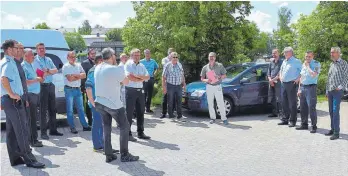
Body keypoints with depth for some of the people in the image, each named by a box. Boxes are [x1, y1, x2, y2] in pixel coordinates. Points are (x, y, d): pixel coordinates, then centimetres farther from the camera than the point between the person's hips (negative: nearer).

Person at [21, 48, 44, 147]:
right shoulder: (23, 66, -11)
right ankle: (33, 140, -2)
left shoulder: (30, 65, 19)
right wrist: (36, 79, -18)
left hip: (36, 94, 9)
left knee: (33, 118, 13)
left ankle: (33, 139, 20)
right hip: (30, 95, -9)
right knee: (32, 118, -6)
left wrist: (39, 78, 11)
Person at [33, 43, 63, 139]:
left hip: (51, 86, 7)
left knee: (52, 109, 11)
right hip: (42, 86, -7)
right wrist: (51, 72, -9)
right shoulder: (35, 60, -6)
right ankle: (43, 132, 1)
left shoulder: (48, 59, 15)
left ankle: (53, 129, 20)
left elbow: (56, 70, 5)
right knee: (43, 110, -4)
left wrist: (47, 71, -12)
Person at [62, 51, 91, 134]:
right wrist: (79, 76, -6)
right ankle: (72, 127, 7)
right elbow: (69, 79, -16)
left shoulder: (78, 65, 11)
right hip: (69, 90, -5)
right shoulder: (65, 66, -5)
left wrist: (74, 75, -12)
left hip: (78, 89, 5)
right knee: (70, 110, 1)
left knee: (80, 108, 11)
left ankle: (85, 126, 16)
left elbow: (84, 75, 0)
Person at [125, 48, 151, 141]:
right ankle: (128, 134, 5)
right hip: (131, 90, -6)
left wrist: (137, 76, -11)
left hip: (140, 91, 6)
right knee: (129, 113, -1)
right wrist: (141, 79, -6)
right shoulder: (128, 65, -4)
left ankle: (140, 132, 21)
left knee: (140, 112, 11)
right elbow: (129, 77, -18)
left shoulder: (142, 66, 14)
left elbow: (148, 77, 6)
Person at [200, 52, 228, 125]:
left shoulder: (220, 65, 6)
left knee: (220, 103, -6)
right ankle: (212, 118, 14)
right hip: (209, 87, 2)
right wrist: (206, 80, -12)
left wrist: (219, 77, -13)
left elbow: (224, 75, 7)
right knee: (210, 103, 4)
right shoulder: (205, 67, 9)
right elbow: (202, 78, 9)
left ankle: (224, 118, -2)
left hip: (218, 86, -2)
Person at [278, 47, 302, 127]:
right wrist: (280, 77, 17)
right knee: (284, 102, 10)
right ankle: (285, 119, 19)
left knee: (292, 103, -4)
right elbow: (281, 70, 32)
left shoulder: (296, 61, -5)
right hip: (284, 84, 7)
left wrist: (298, 79, -14)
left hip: (292, 84, -7)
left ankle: (293, 121, 3)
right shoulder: (284, 62, 17)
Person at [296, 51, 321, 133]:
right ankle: (304, 124, 20)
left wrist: (307, 66, -10)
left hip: (311, 87, -6)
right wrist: (299, 88, 15)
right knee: (303, 107, 10)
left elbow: (313, 75, -20)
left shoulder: (316, 64, -5)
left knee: (311, 108, -6)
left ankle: (314, 126, 2)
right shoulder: (304, 64, 15)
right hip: (302, 87, 6)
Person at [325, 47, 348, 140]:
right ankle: (332, 129, 20)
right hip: (330, 91, 7)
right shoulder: (331, 64, 16)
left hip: (337, 91, -7)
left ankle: (336, 132, -8)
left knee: (335, 111, -11)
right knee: (331, 111, 10)